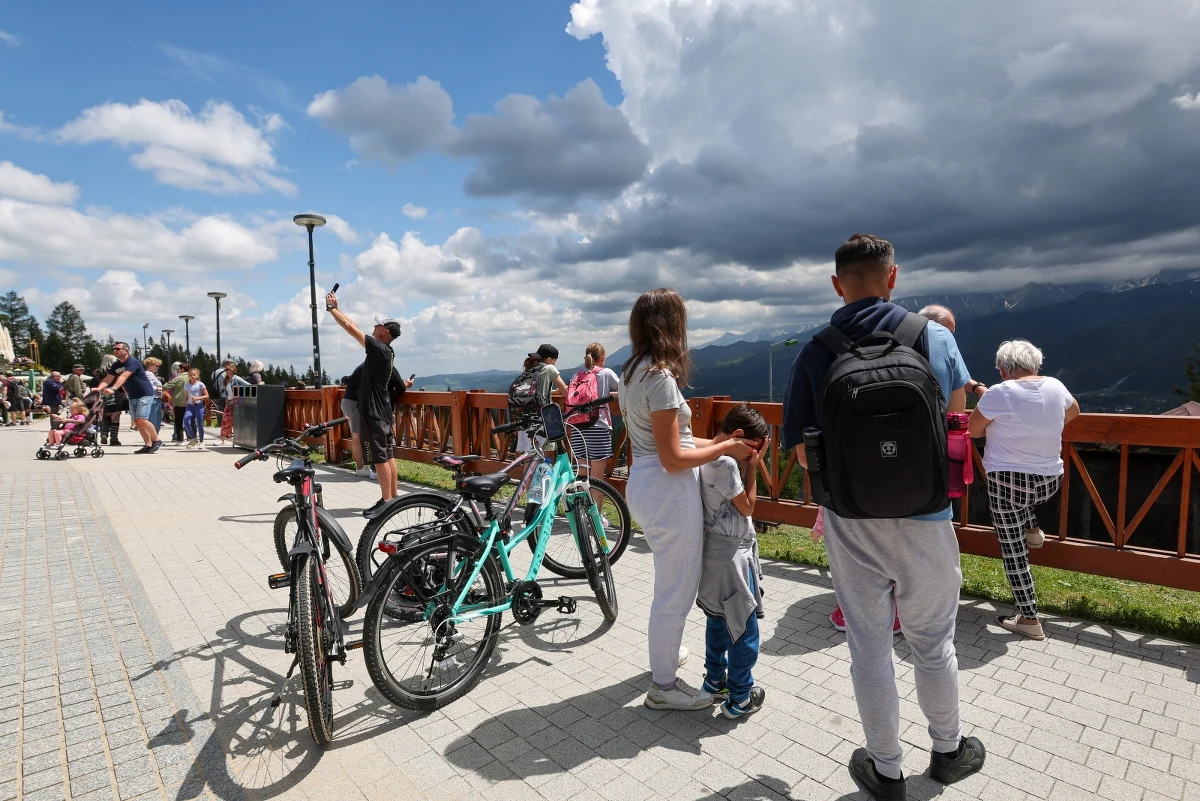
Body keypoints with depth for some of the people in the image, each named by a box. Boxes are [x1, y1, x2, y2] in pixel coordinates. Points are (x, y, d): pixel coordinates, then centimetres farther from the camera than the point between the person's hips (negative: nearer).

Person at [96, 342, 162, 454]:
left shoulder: (132, 362, -17)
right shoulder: (116, 365, 8)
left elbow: (123, 377, -32)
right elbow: (107, 379, -1)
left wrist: (113, 389, -44)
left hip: (145, 394, -9)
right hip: (132, 397, 9)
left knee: (141, 419, -18)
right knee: (136, 422, 5)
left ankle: (157, 440, -4)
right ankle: (148, 445, 9)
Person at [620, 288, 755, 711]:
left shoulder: (632, 372, 8)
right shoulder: (661, 377, -21)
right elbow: (673, 459, -21)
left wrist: (715, 442, 11)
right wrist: (726, 449, -9)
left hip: (644, 484, 10)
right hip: (669, 492, -10)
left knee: (671, 582, 28)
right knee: (676, 590, 7)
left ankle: (665, 650, 49)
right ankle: (664, 687, 25)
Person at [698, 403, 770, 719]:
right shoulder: (725, 462, -23)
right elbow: (747, 507, -13)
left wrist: (746, 463, 4)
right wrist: (752, 466, -10)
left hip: (713, 552, 10)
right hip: (731, 555, -10)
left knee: (718, 621, 23)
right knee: (744, 630, 5)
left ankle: (714, 680, 37)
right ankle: (740, 699, 17)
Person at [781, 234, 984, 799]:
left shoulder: (814, 353, -8)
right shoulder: (937, 337, -4)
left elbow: (802, 452, -6)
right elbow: (957, 423, 9)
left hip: (850, 521, -1)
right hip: (924, 516, 1)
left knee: (868, 643, 13)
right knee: (933, 641, 20)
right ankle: (948, 749, 43)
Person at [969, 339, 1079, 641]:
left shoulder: (1000, 393, -17)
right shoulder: (1055, 386, 0)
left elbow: (973, 430, -4)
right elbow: (1073, 412, 23)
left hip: (1008, 484, -6)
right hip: (1050, 481, 6)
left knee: (1013, 551, 6)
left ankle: (1029, 619, 12)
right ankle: (1032, 529, 35)